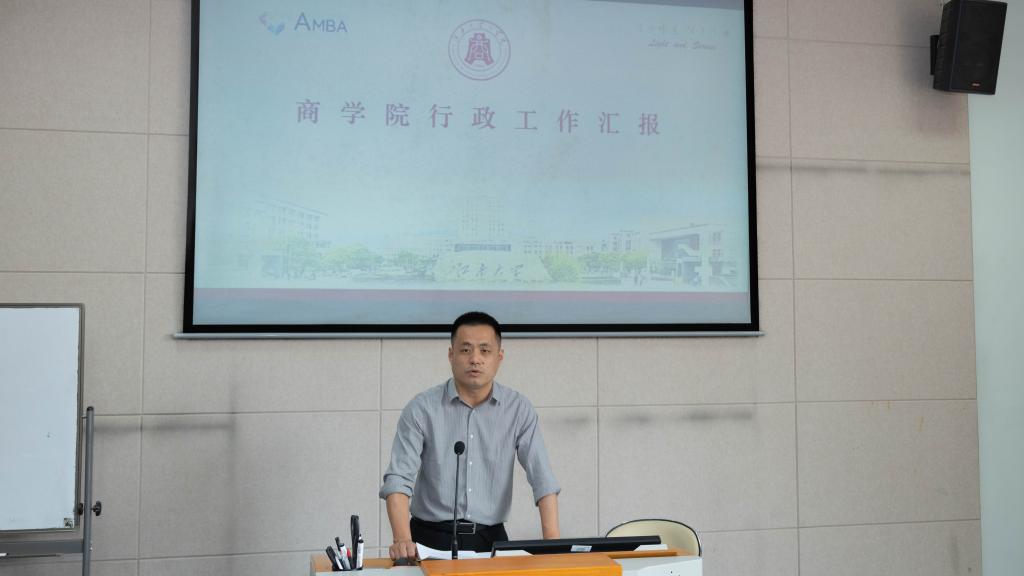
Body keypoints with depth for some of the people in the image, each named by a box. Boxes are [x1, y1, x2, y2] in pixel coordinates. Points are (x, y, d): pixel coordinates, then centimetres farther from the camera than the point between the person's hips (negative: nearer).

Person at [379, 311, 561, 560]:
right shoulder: (421, 409, -4)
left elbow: (543, 480, -3)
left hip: (490, 539, 2)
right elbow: (399, 479, -11)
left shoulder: (519, 409, 1)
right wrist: (403, 540, -27)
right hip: (432, 538, -2)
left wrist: (553, 544, -16)